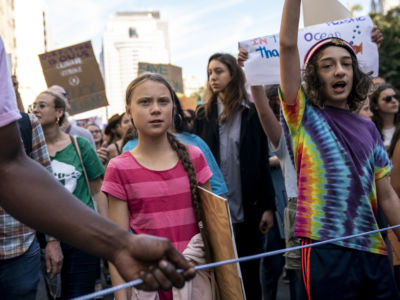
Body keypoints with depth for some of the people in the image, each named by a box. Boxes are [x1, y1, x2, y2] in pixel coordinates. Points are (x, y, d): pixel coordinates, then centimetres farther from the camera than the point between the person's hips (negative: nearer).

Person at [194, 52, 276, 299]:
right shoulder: (204, 115, 6)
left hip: (248, 210, -1)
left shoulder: (252, 113, 1)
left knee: (250, 274, 8)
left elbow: (263, 163, 0)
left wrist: (268, 206, -5)